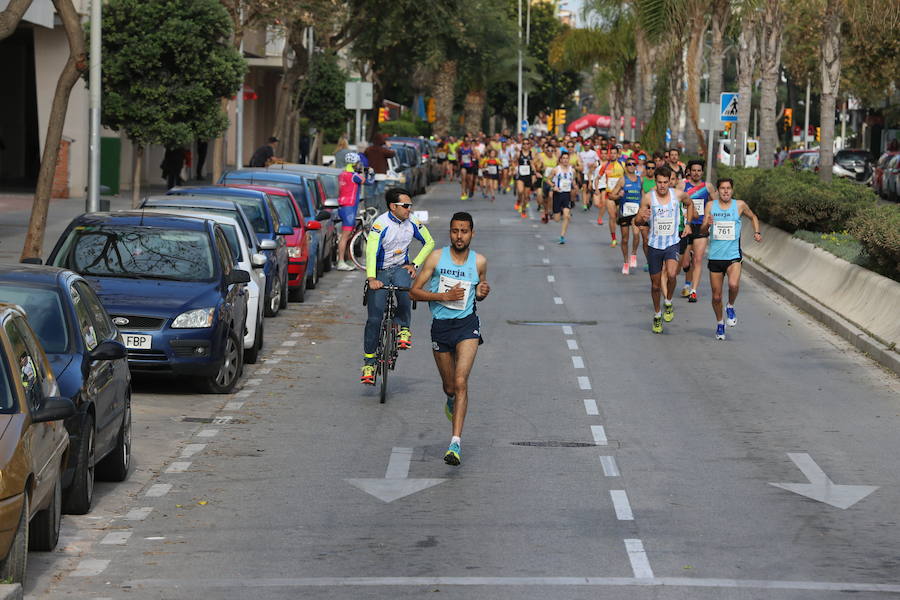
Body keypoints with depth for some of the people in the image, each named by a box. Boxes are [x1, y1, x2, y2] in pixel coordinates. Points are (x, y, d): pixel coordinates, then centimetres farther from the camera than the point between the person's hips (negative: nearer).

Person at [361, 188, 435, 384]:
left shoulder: (412, 223, -4)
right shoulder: (381, 224, -19)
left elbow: (429, 242, 11)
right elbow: (371, 251, -29)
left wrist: (415, 264, -1)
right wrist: (371, 278, -41)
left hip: (400, 268, 2)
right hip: (380, 272, -2)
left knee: (403, 288, -34)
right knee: (374, 318, -8)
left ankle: (404, 329, -13)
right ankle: (368, 362, 3)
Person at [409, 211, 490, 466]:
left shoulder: (479, 262, 2)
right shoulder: (437, 258, -4)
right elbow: (414, 292, -3)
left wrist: (482, 292, -5)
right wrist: (444, 296, -16)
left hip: (467, 323, -1)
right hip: (441, 326, 1)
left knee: (461, 382, -17)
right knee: (449, 386, 12)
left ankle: (456, 441, -21)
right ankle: (452, 402, 51)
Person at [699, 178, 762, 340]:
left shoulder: (740, 205, 1)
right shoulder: (711, 205, 3)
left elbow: (753, 217, 21)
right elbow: (702, 230, 2)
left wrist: (757, 232, 5)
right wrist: (707, 225, -20)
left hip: (733, 255, -2)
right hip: (715, 256, 2)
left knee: (733, 284, -29)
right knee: (716, 296, 6)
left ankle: (730, 307, 2)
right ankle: (719, 323, 30)